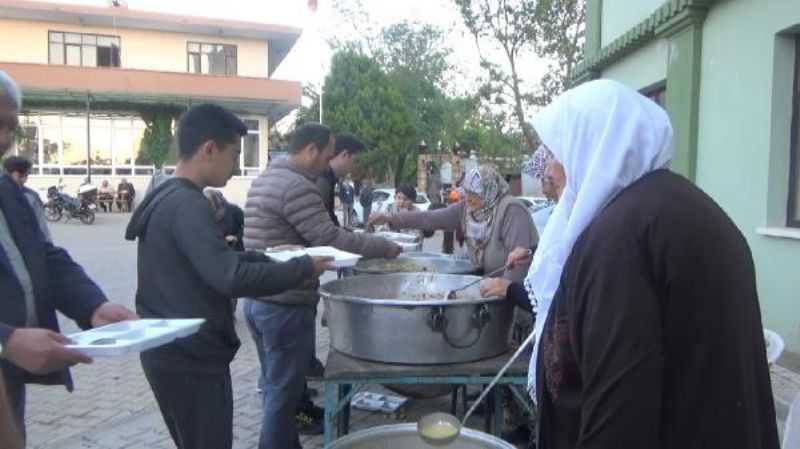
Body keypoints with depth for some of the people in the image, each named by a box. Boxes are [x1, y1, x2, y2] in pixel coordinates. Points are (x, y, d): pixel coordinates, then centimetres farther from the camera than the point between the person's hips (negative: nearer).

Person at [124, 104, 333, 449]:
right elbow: (231, 277, -31)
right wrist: (302, 268, -20)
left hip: (169, 353, 10)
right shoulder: (188, 205, -22)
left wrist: (267, 256, 12)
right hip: (192, 358, -10)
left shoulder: (164, 198, 10)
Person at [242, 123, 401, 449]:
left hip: (258, 300, 10)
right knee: (284, 396, 3)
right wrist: (386, 247, -11)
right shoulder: (297, 186, -18)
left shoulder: (265, 178, 14)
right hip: (285, 307, -10)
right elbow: (330, 239, -21)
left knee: (276, 390, 20)